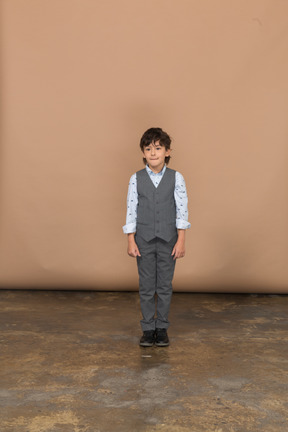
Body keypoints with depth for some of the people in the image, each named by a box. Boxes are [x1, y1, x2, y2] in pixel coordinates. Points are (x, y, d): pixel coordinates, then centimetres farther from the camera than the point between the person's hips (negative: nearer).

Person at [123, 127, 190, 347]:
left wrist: (181, 240, -6)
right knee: (146, 287, 8)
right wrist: (131, 240, -3)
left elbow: (182, 209, -2)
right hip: (144, 240, 1)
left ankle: (162, 328, 21)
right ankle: (148, 329, 20)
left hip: (168, 240, 0)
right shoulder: (136, 179, 0)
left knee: (165, 286, 8)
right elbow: (131, 210, 1)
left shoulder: (176, 178, -2)